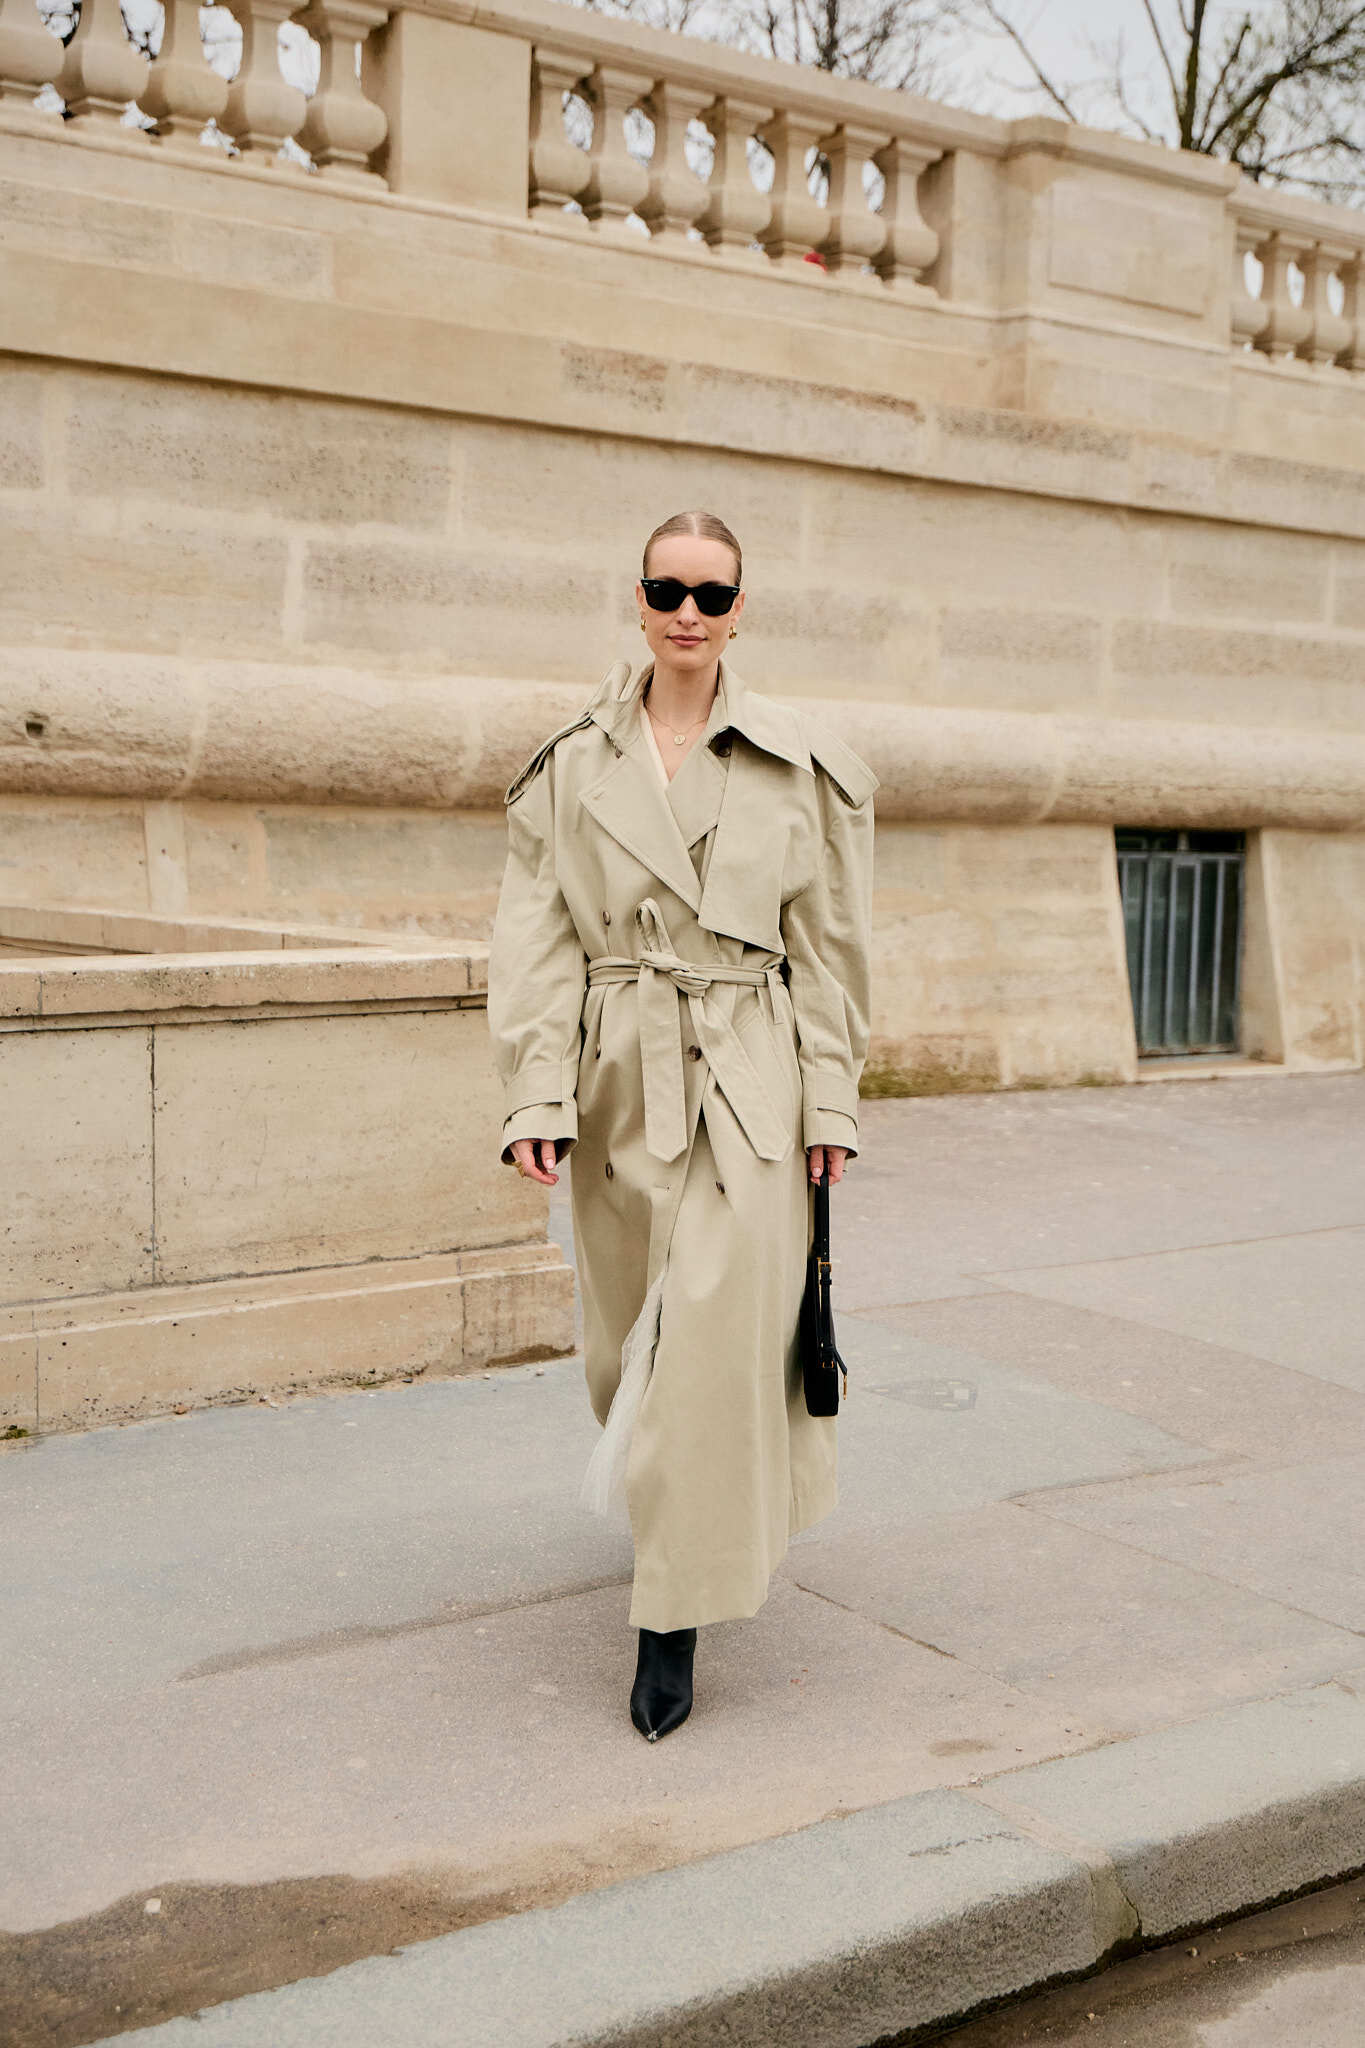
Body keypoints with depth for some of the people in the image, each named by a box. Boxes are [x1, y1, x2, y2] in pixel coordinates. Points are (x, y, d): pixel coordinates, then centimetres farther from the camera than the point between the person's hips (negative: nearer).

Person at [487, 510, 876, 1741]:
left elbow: (829, 947, 3)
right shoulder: (571, 767, 3)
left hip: (750, 1084, -2)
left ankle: (677, 1616, 3)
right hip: (622, 1079, 2)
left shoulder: (802, 767, 1)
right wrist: (538, 1092, -8)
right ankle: (714, 1526, 44)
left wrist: (831, 1100, -1)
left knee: (718, 1332, -9)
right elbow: (538, 939, 1)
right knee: (632, 1337, 14)